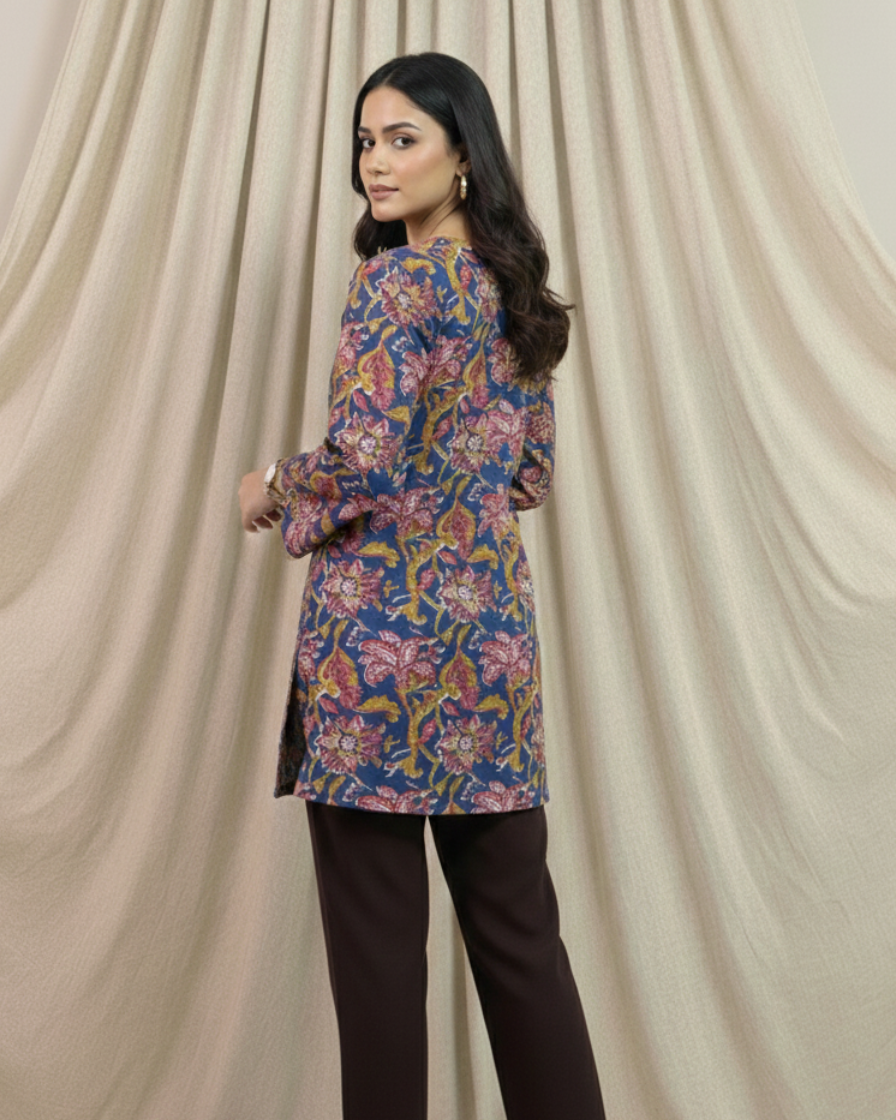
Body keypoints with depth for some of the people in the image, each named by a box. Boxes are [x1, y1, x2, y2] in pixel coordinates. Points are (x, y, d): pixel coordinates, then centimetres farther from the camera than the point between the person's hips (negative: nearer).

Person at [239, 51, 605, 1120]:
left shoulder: (395, 280, -6)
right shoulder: (517, 288, 16)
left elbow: (363, 461, -16)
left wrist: (272, 491, 1)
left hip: (383, 631, -7)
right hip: (495, 629, 8)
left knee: (376, 936, 8)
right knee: (518, 925, 16)